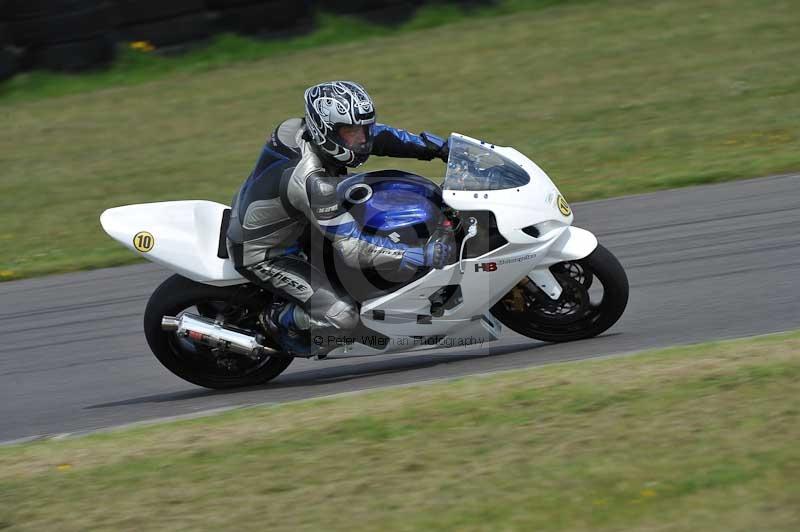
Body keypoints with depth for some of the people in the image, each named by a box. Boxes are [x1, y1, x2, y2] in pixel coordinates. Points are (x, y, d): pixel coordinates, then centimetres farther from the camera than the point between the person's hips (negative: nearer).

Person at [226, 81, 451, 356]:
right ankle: (276, 319, 10)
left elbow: (377, 136, 2)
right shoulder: (312, 181, -37)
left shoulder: (300, 128, -12)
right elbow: (354, 249, -36)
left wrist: (438, 147, -2)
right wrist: (422, 256, -38)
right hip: (259, 253, -9)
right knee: (341, 315, -18)